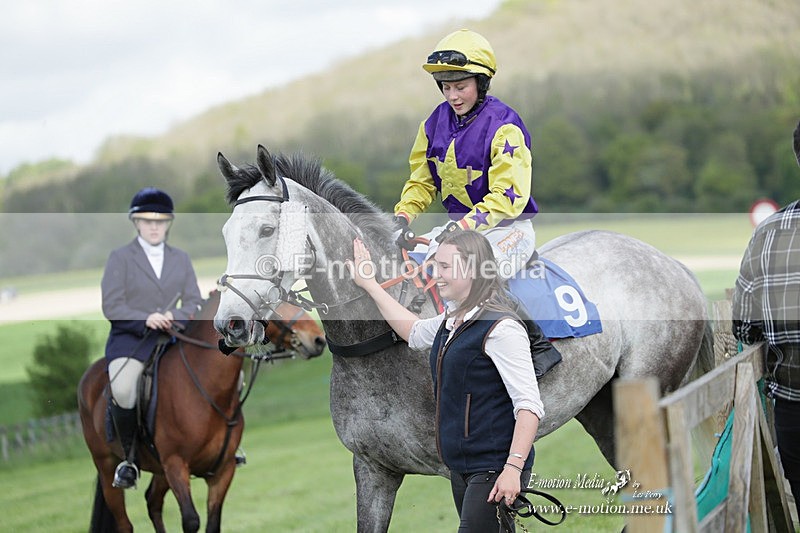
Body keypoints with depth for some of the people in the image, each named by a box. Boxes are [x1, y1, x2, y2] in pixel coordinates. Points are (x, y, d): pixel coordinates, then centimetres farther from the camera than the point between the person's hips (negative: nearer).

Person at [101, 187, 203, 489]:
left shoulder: (181, 260, 17)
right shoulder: (120, 258, 5)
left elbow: (193, 302, 12)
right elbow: (111, 306, -3)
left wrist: (175, 317, -11)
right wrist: (145, 320, -19)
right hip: (130, 338, -3)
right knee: (122, 390, -34)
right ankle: (129, 457, -12)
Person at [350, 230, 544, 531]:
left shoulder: (501, 328, -15)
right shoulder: (451, 322, 13)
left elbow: (529, 405, -19)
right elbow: (415, 333, 36)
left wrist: (513, 468, -27)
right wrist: (370, 284, 39)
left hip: (494, 471, -9)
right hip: (461, 469, 9)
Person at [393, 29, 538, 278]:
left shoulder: (504, 127, -17)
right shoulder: (436, 123, 4)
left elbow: (508, 195, -23)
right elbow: (422, 181, 12)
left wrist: (466, 226, -34)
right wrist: (403, 216, -8)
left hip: (507, 229, -7)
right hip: (457, 226, 7)